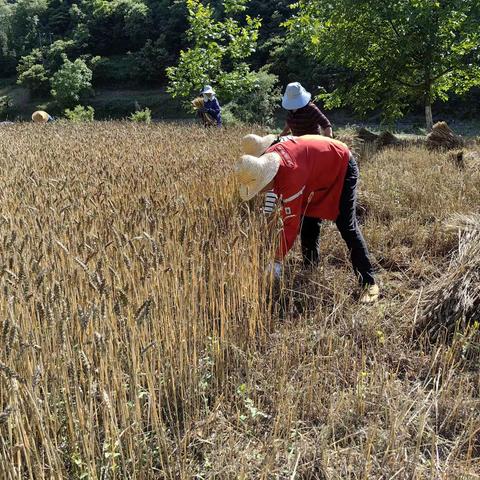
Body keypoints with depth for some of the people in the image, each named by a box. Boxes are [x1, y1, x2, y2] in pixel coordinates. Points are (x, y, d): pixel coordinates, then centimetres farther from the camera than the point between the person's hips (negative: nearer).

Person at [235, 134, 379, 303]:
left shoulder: (291, 175, -41)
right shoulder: (267, 157, -17)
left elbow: (291, 223, -37)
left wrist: (277, 261, -33)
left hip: (341, 168, -9)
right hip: (319, 171, 9)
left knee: (347, 228, -14)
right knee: (308, 223, 7)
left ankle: (369, 283, -10)